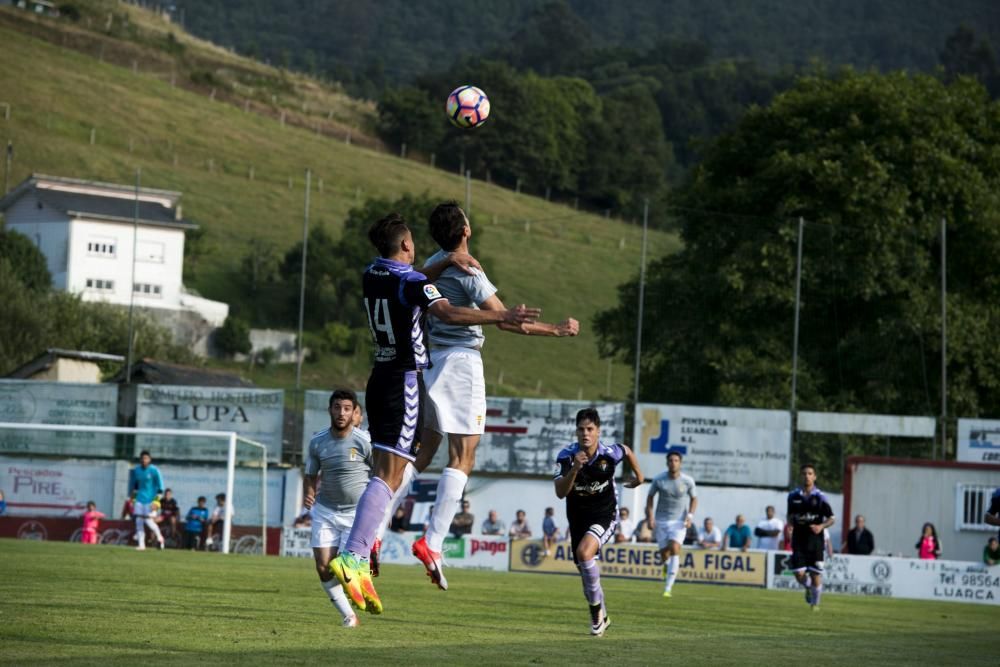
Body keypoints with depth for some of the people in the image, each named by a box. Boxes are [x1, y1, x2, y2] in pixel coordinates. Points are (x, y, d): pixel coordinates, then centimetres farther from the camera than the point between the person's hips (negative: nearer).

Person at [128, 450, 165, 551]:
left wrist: (156, 501, -15)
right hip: (139, 499, 5)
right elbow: (132, 485, 19)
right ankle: (141, 544, 3)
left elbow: (160, 487, -8)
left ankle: (159, 538, 12)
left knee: (148, 520, -13)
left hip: (150, 499, -5)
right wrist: (132, 498, 17)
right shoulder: (136, 470, 6)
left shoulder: (154, 470, -9)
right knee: (139, 521, -2)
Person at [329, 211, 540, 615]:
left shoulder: (371, 276, 10)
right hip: (406, 382, -8)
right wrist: (503, 318, -34)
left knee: (389, 475, 14)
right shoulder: (412, 282, -14)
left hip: (380, 380, 8)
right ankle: (351, 557, -25)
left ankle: (361, 565, 8)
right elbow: (447, 313, -30)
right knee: (388, 475, -13)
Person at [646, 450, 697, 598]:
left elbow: (694, 498, 6)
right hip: (661, 520, 1)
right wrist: (650, 516, -6)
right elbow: (650, 497, 5)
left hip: (679, 521, -1)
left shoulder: (688, 480, -9)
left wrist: (690, 516, -9)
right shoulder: (659, 479, -9)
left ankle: (668, 588, -20)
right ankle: (667, 566, 44)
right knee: (664, 553, 2)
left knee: (674, 549, -20)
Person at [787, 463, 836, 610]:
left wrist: (821, 526, -17)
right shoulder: (793, 496, 5)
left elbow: (831, 518, 1)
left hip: (815, 539, -2)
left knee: (815, 574, -1)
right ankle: (808, 588, 29)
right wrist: (790, 524, 0)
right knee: (799, 573, -7)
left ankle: (815, 603, 20)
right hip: (799, 539, 2)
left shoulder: (820, 497, -3)